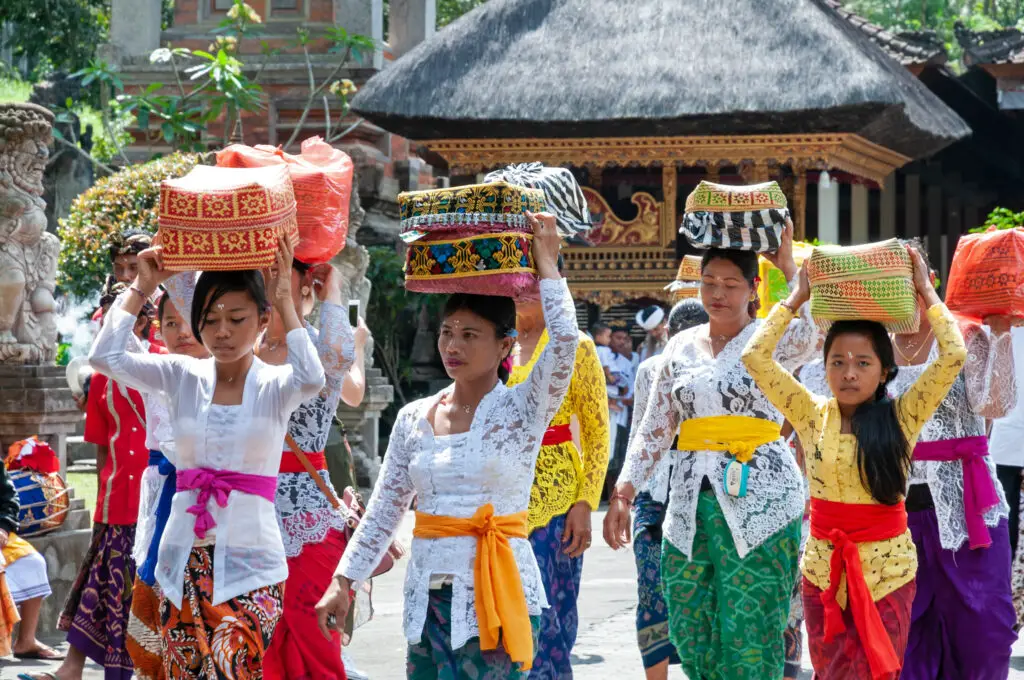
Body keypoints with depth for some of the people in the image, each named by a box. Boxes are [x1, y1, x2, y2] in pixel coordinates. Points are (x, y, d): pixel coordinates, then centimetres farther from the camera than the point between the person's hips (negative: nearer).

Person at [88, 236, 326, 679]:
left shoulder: (274, 385, -2)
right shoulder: (181, 377, 5)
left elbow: (311, 379, -25)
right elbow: (105, 357, -7)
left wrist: (284, 299, -18)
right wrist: (143, 287, -4)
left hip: (250, 564, -3)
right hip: (185, 558, 3)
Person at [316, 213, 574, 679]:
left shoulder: (523, 409, -2)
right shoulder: (414, 418, 10)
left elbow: (564, 341, -19)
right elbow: (384, 510, 13)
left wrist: (546, 264, -10)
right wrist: (344, 582, 9)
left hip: (496, 596, -5)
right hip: (428, 596, 5)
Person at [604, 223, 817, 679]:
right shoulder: (682, 347, 13)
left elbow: (816, 336, -23)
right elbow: (654, 430, 14)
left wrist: (789, 267, -21)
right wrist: (623, 494, 7)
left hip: (757, 502, -5)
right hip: (691, 502, 5)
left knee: (748, 640, -5)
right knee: (689, 635, 5)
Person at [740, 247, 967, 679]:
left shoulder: (901, 417, -4)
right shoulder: (812, 415, 0)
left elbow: (954, 356, -14)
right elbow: (755, 356, -6)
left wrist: (925, 291, -4)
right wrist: (797, 298, -1)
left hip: (888, 569, -2)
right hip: (823, 567, 2)